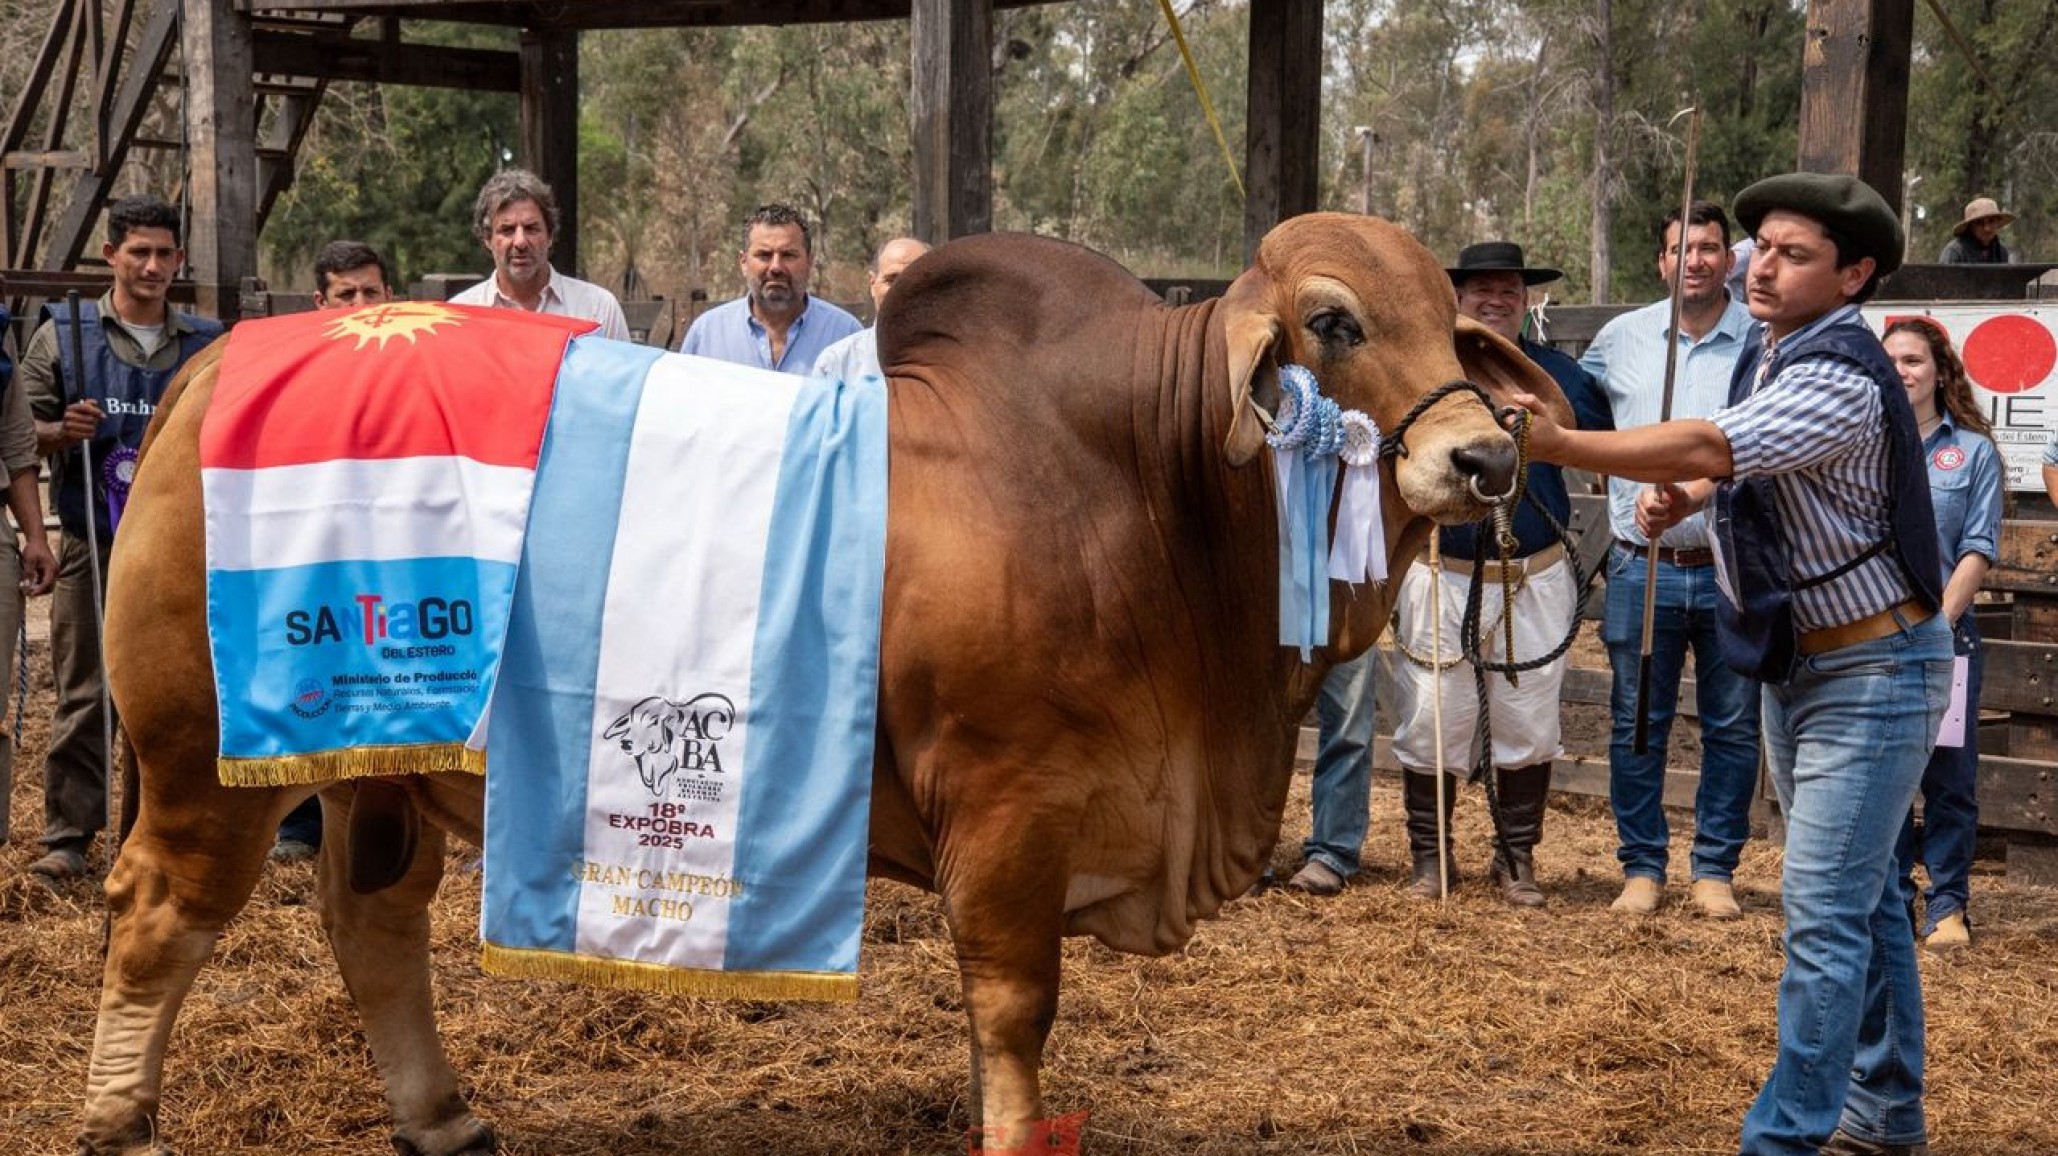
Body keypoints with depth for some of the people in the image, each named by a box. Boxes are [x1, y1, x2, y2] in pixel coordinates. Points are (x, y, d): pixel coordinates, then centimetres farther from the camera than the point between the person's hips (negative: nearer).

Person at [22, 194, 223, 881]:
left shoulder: (207, 344, 10)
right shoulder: (63, 335, 4)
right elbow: (21, 430, 5)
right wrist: (64, 431, -14)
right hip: (96, 547, -2)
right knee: (86, 695, -3)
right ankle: (67, 836, 3)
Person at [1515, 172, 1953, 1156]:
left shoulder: (1841, 381, -24)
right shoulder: (1767, 352, 5)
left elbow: (1711, 447, -36)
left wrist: (1555, 444, -39)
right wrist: (1684, 496, -1)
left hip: (1872, 671, -10)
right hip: (1795, 660, 10)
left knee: (1824, 910, -10)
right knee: (1861, 893, 18)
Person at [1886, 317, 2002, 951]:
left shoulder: (1973, 451, 3)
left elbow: (1978, 550, -1)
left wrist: (1938, 622, -10)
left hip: (1944, 632, -1)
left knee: (1948, 775, 1)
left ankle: (1948, 906, 9)